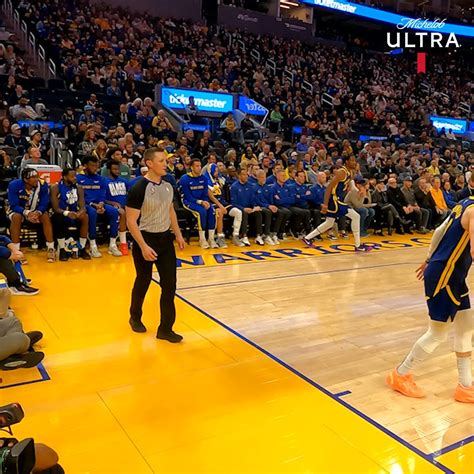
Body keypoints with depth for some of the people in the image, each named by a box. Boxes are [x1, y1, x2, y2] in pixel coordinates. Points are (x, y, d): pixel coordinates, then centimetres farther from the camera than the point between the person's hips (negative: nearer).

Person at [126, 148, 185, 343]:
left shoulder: (168, 186, 4)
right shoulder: (139, 189, -17)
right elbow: (131, 221, -18)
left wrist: (178, 234, 12)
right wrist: (143, 246, -23)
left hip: (165, 239, 6)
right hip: (146, 240, -6)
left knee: (169, 285, 2)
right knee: (143, 282, 12)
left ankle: (165, 329, 11)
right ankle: (135, 318, 37)